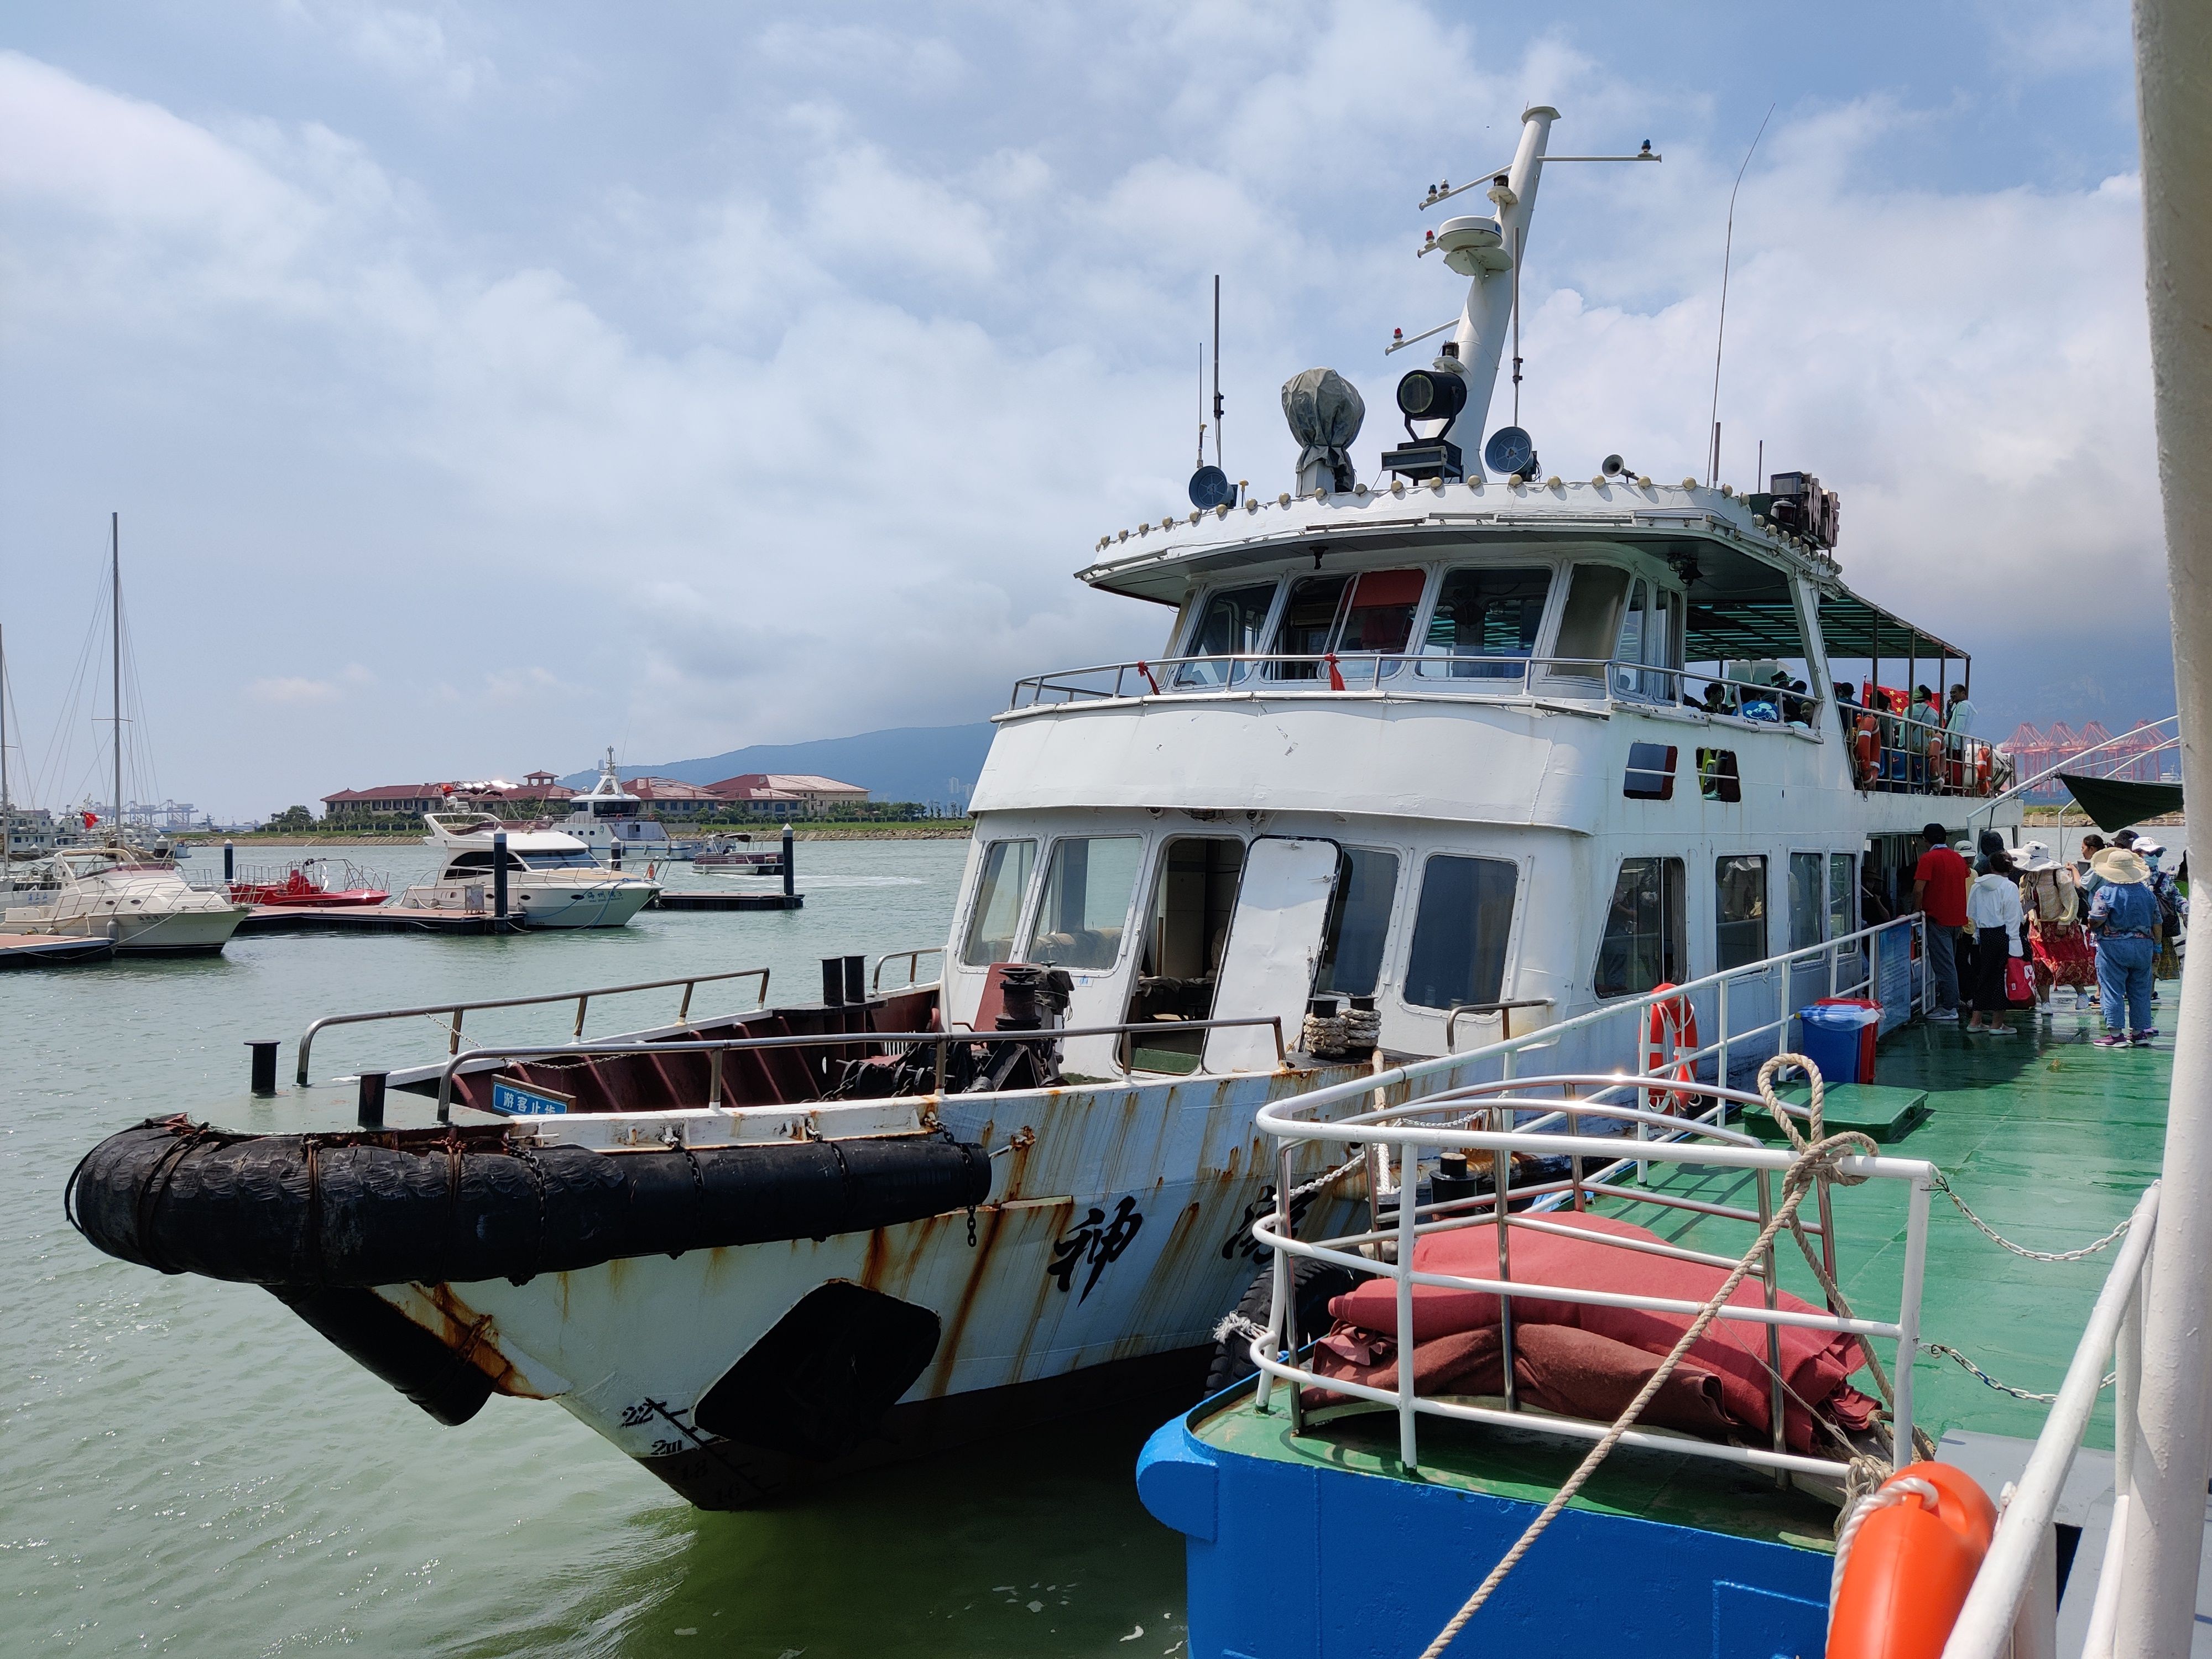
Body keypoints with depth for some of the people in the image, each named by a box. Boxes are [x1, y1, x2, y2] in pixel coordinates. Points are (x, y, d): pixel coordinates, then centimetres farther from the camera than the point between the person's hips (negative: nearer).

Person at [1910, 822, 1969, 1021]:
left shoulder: (1929, 858, -12)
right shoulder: (1958, 858, 11)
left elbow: (1919, 888, -19)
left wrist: (1918, 908, -3)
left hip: (1938, 919, -7)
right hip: (1957, 918, 8)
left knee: (1944, 964, -6)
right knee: (1949, 962, 15)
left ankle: (1949, 1008, -6)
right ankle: (1949, 1003, 20)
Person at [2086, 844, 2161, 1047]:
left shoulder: (2106, 892, -11)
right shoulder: (2147, 892, 6)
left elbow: (2096, 920, -17)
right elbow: (2156, 923, 11)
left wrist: (2091, 928, 5)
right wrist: (2156, 947, 21)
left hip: (2113, 947, -5)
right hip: (2143, 946, 5)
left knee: (2112, 991, -1)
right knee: (2140, 990, 13)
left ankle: (2116, 1033, -2)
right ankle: (2139, 1031, 18)